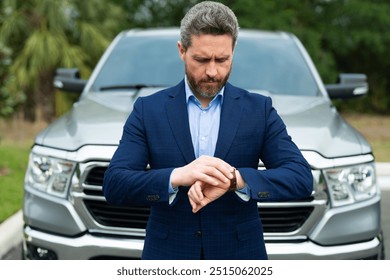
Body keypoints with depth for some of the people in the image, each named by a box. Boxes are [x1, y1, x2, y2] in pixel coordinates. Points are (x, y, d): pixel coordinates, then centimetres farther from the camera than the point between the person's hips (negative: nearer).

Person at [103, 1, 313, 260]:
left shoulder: (259, 110, 0)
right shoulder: (148, 110, 0)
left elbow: (302, 179, -9)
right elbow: (114, 185, -9)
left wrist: (235, 179, -26)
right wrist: (177, 176, -27)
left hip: (238, 257, 1)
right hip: (169, 258, 0)